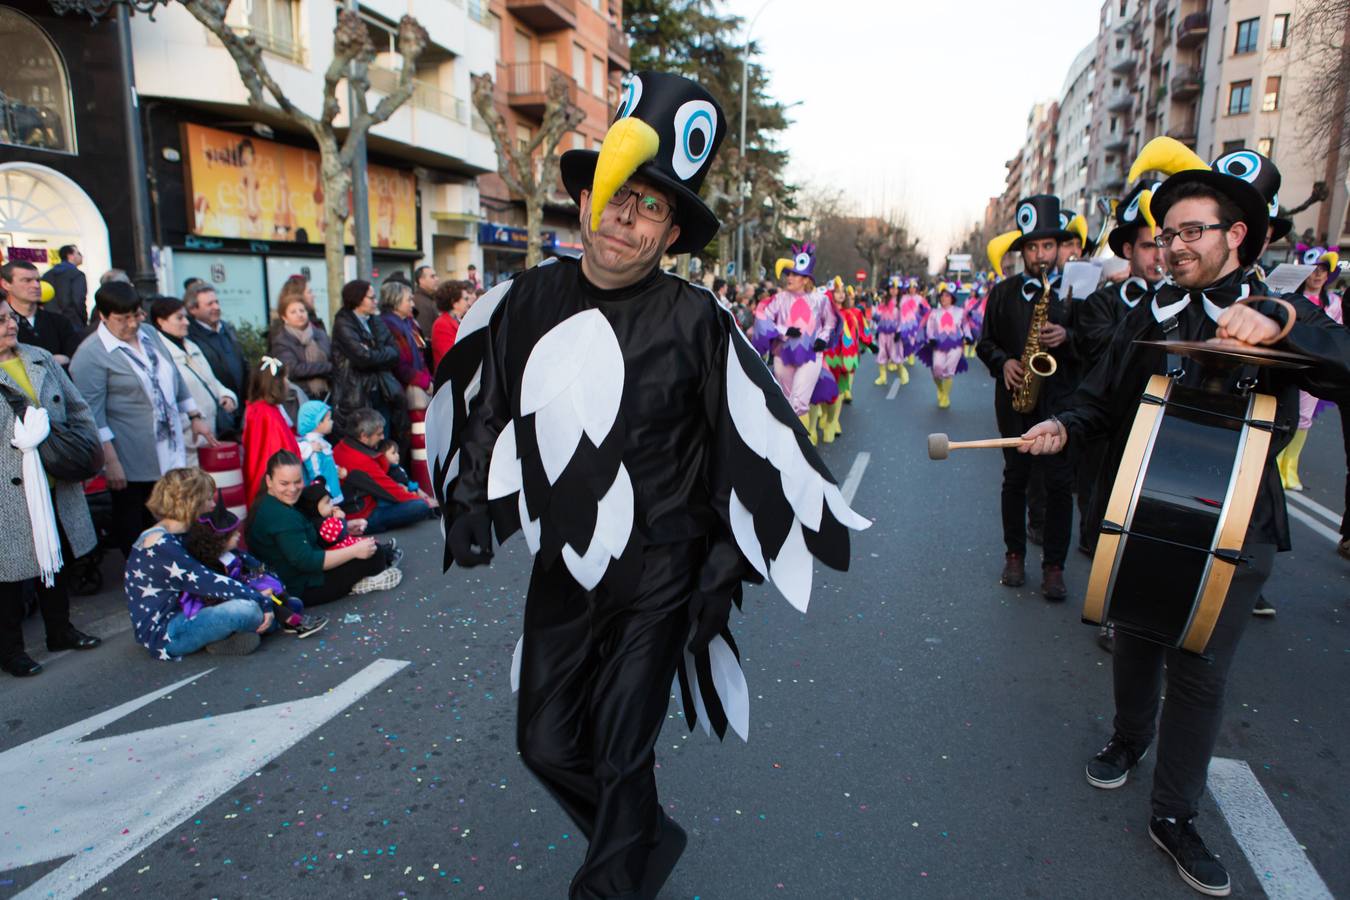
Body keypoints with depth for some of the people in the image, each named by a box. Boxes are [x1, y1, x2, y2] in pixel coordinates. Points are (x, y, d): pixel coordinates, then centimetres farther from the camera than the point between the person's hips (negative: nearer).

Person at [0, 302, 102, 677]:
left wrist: (89, 450, 4)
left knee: (58, 559, 17)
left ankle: (60, 630, 34)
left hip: (55, 487, 6)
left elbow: (77, 409, 12)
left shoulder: (41, 358, 8)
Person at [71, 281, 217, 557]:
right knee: (133, 529, 8)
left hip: (169, 452, 6)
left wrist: (195, 417, 17)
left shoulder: (149, 333, 9)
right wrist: (110, 462, -19)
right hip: (131, 463, -6)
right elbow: (94, 415, -16)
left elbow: (175, 377, 18)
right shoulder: (90, 355, -13)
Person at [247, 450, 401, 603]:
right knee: (372, 556, -11)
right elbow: (306, 561, -29)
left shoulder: (268, 503, 7)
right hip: (300, 589, -11)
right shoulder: (281, 516, -26)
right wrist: (354, 551, -24)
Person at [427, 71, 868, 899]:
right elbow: (482, 404, 13)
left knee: (619, 759, 5)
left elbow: (752, 448, -8)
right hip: (561, 572, 5)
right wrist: (470, 501, 7)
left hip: (656, 580, -5)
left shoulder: (696, 321, -14)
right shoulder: (526, 300, -2)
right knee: (546, 744, 16)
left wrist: (719, 573, -5)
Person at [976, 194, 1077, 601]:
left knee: (1060, 483, -2)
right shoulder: (1003, 293, 8)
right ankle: (1015, 554, 23)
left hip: (1060, 402, -1)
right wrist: (1003, 363, -8)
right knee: (1015, 479, 9)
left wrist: (1066, 338, -15)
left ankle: (1054, 565, 9)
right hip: (1016, 400, 1)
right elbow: (985, 343, 11)